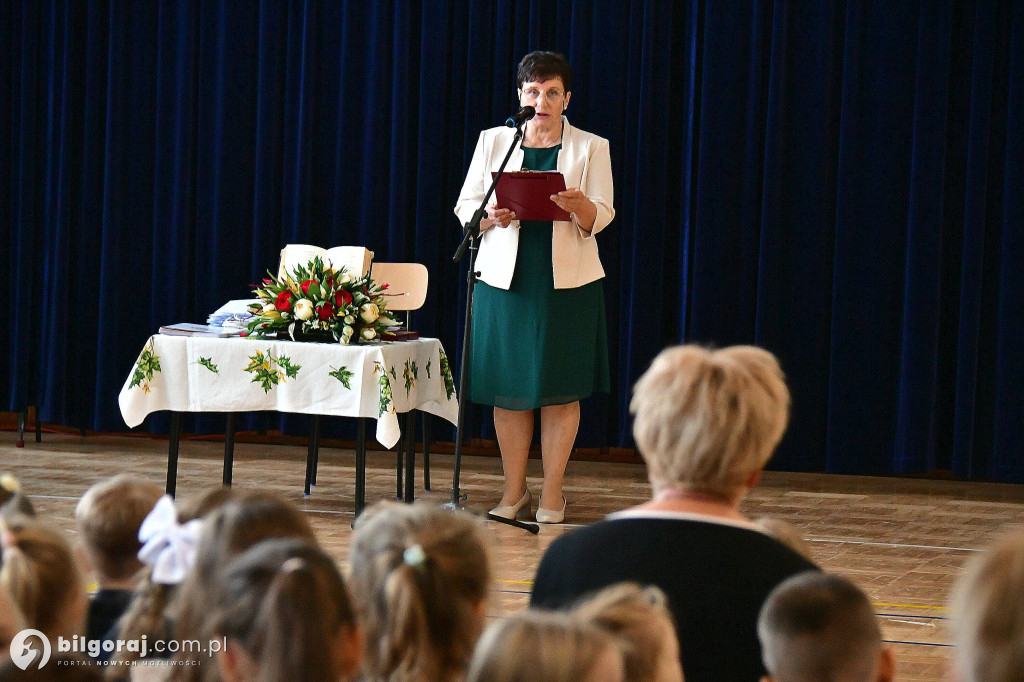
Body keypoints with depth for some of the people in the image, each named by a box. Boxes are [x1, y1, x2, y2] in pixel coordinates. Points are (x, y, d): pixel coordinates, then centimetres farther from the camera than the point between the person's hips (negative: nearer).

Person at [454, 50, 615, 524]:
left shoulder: (591, 148, 6)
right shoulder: (493, 141, 9)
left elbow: (602, 217, -3)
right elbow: (465, 208, 6)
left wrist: (578, 205, -25)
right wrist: (492, 216, -16)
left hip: (567, 282, -1)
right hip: (504, 278, 1)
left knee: (560, 389, 0)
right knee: (507, 388, 2)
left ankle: (552, 493, 10)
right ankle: (513, 490, 13)